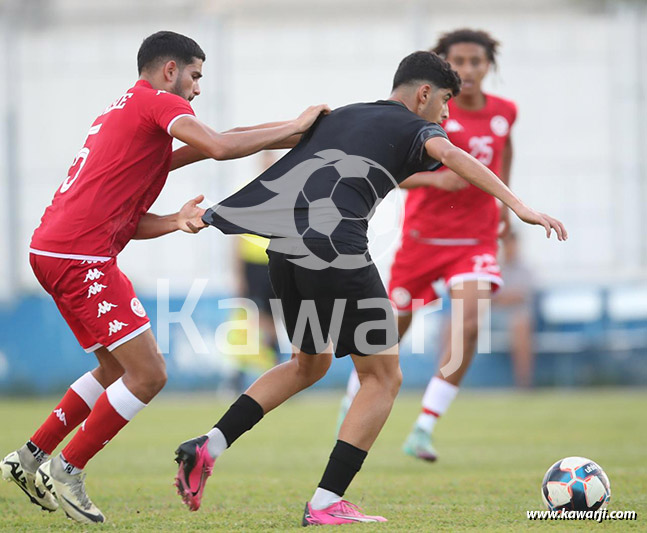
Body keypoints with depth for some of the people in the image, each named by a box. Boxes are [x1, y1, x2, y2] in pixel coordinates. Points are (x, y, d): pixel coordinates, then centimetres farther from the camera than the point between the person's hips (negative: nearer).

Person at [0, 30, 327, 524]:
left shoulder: (120, 113, 28)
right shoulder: (159, 102, -2)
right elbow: (218, 146, -20)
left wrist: (175, 221, 4)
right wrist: (295, 127, -10)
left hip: (49, 250, 10)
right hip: (82, 256, -10)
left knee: (117, 369, 21)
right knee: (148, 374, -7)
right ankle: (66, 473, 0)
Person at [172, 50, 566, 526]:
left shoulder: (339, 116, 26)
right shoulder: (415, 128, 6)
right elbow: (449, 154, -15)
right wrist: (518, 206, -24)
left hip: (283, 249, 8)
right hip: (337, 252, -8)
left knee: (310, 364, 28)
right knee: (383, 376, 5)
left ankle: (207, 448, 18)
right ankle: (325, 504, -1)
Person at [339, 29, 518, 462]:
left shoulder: (504, 112, 1)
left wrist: (505, 198, 21)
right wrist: (435, 178, -32)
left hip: (476, 241, 2)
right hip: (423, 238, -2)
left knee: (468, 326, -21)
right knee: (394, 326, 10)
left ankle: (423, 431, -16)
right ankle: (355, 402, 41)